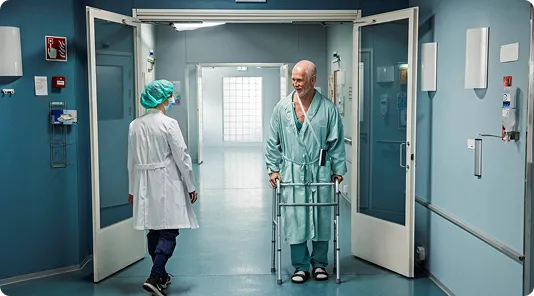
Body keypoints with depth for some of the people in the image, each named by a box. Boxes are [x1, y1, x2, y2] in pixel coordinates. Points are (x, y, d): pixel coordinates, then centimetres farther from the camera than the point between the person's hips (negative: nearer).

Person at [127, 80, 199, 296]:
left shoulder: (135, 125, 4)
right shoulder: (168, 124, -12)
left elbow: (132, 160, 10)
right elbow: (182, 157, -10)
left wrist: (132, 189, 19)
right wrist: (191, 186, -1)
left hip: (145, 185, 6)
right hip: (167, 185, -6)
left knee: (154, 231, 15)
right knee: (169, 231, -2)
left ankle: (161, 275, 27)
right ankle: (154, 278, -12)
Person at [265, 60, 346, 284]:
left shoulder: (327, 108, -4)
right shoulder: (282, 108, 0)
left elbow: (336, 142, 1)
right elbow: (273, 142, 6)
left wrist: (339, 170, 2)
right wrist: (273, 168, 4)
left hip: (320, 172, 0)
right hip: (292, 172, 1)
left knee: (321, 218, 7)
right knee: (294, 219, 2)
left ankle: (320, 263, 25)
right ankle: (301, 266, 16)